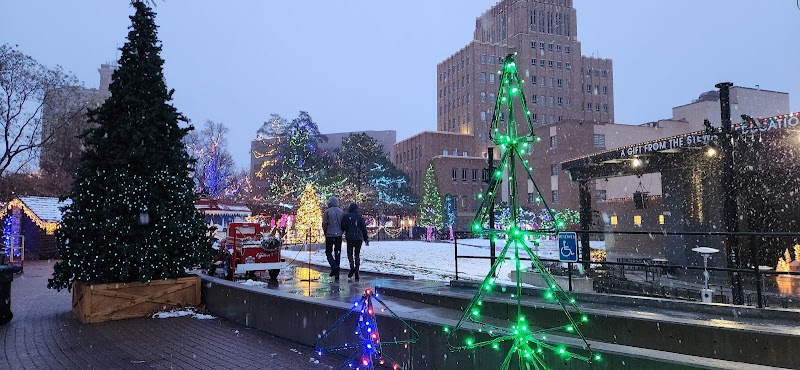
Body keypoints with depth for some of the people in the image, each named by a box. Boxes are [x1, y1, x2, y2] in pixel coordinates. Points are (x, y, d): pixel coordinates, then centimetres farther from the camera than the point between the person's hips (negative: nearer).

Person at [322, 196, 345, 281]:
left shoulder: (327, 212, -6)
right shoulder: (341, 212, 3)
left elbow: (324, 224, -9)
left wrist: (325, 233, 6)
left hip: (329, 235, -3)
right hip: (339, 235, 3)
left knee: (328, 252, 9)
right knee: (337, 253, 8)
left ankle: (334, 266, -15)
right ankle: (336, 274, 9)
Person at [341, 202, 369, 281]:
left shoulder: (346, 217, -1)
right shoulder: (360, 217, 5)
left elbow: (343, 227, -2)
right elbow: (364, 229, 6)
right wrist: (366, 239, 12)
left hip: (350, 238, -2)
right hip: (359, 238, 2)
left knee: (350, 253, 11)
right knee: (357, 255, 9)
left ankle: (352, 267, -14)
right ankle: (356, 273, 4)